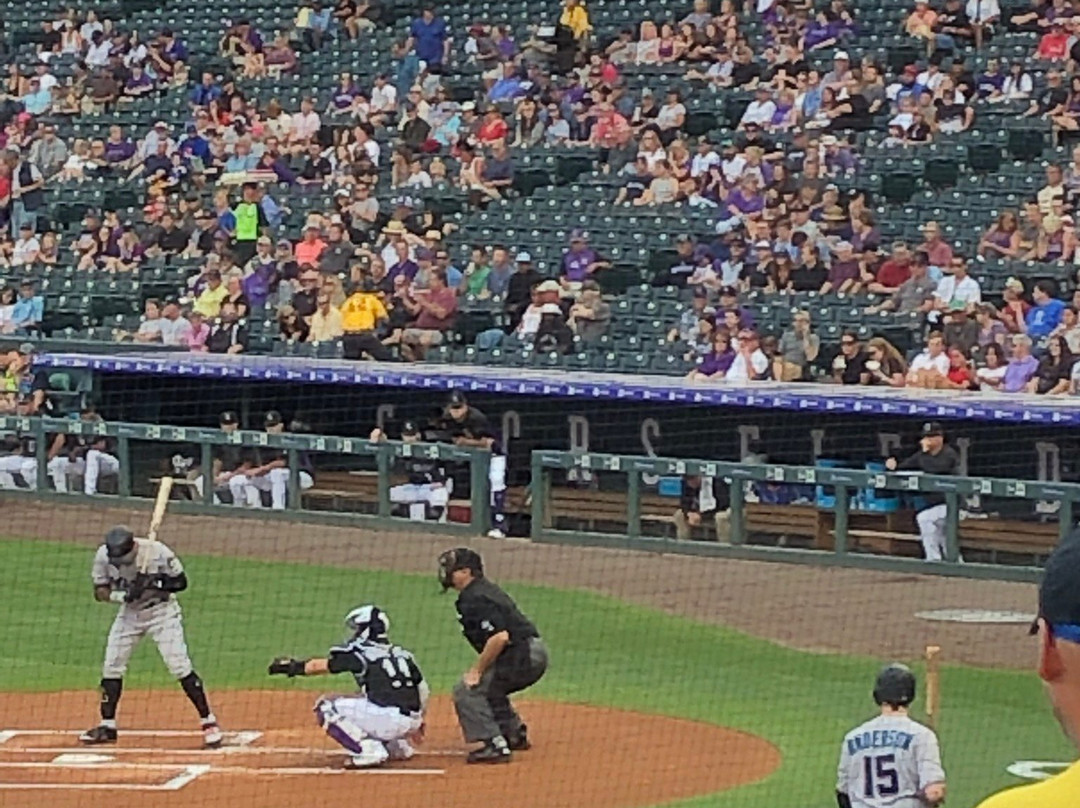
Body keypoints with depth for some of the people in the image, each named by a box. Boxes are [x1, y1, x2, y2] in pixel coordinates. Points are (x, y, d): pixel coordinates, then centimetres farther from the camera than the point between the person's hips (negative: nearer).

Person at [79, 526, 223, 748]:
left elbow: (181, 582, -15)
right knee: (111, 666, 3)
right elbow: (100, 592, -9)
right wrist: (121, 594, -30)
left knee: (179, 666, -12)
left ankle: (208, 722, -7)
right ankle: (107, 726, 16)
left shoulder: (157, 553, -26)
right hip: (129, 612, 4)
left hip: (162, 611, -4)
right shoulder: (104, 555, -17)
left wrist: (155, 583, -33)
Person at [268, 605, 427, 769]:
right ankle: (400, 746, 21)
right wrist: (417, 722, 30)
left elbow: (321, 665, 8)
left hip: (386, 719, -8)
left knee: (325, 707, 2)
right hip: (411, 722, 8)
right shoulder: (401, 654, 17)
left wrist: (295, 666, 25)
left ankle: (369, 750, -8)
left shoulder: (359, 654, 0)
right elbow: (423, 689, 18)